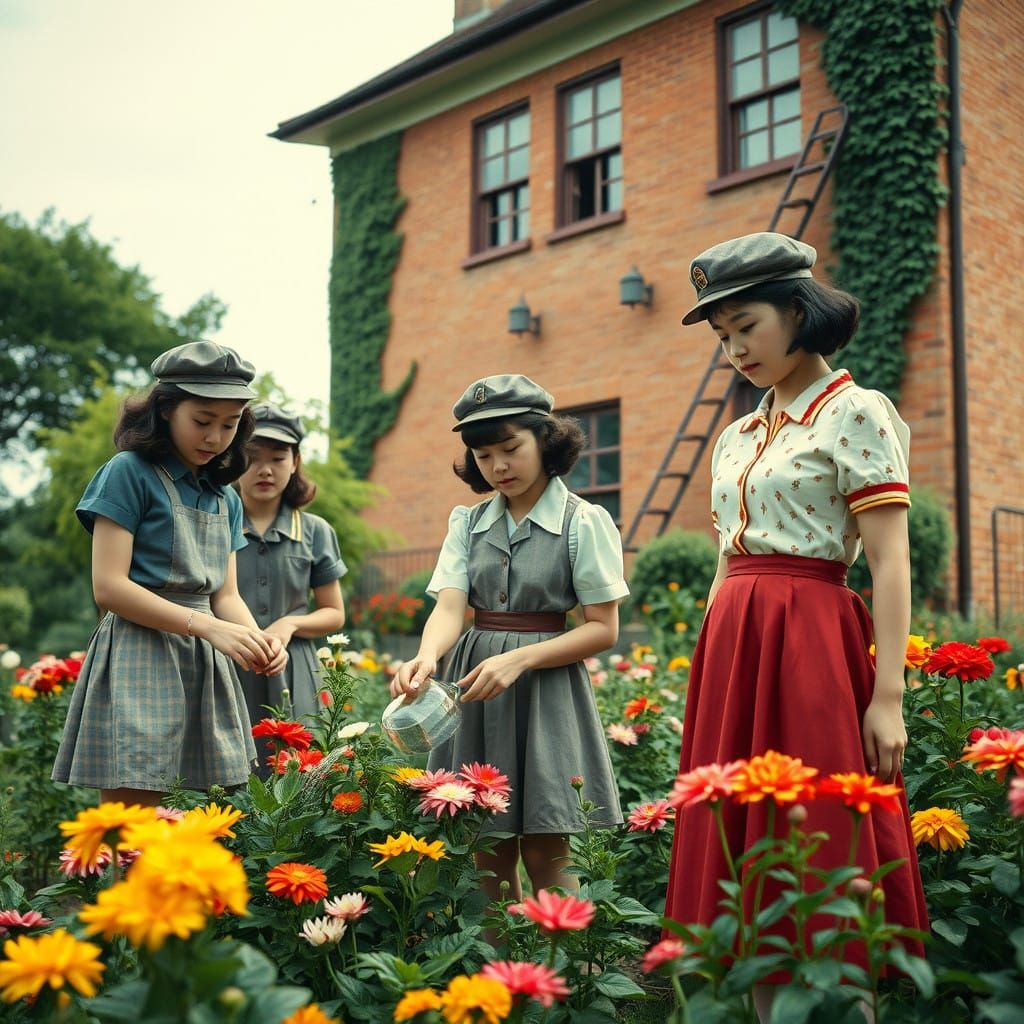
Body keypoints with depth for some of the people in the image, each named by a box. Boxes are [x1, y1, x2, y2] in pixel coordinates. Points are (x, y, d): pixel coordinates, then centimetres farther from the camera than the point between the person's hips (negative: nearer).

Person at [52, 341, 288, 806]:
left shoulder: (226, 499, 16)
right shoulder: (130, 473, -4)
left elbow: (225, 595, 14)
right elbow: (109, 586, -12)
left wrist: (258, 638, -8)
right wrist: (210, 627, -18)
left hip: (205, 665, 7)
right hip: (139, 659, -6)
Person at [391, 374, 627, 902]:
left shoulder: (584, 521, -4)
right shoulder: (468, 522, 8)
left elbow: (603, 627, -6)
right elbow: (449, 606, -5)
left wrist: (519, 660, -18)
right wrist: (426, 657, -28)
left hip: (547, 687, -4)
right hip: (476, 684, 4)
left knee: (545, 854, -2)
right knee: (489, 857, 8)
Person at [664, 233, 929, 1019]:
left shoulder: (854, 414, -4)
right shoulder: (736, 438, 17)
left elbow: (891, 563, -10)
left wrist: (888, 696, -16)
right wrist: (712, 681, 15)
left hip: (809, 645, -7)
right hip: (731, 649, 7)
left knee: (816, 842, -4)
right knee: (743, 841, 8)